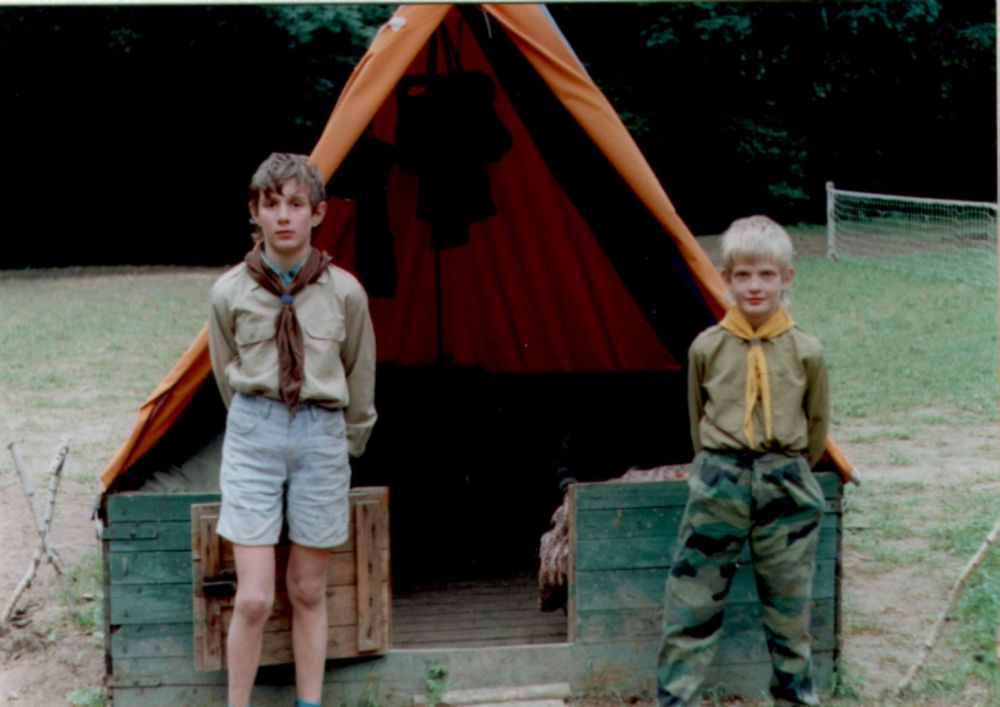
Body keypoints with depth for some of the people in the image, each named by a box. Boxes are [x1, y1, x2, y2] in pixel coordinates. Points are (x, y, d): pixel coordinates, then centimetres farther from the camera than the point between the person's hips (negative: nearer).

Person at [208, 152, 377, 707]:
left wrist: (348, 444, 18)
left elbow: (360, 379, 10)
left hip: (322, 436, 1)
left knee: (308, 593, 9)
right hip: (253, 435, -1)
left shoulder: (344, 292, -3)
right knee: (254, 598, -6)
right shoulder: (229, 292, -4)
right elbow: (227, 377, 11)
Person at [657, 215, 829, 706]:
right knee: (690, 608, 0)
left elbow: (817, 425, 11)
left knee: (789, 612, 11)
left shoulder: (806, 353, -2)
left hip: (787, 486, 0)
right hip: (719, 483, 0)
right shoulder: (707, 348, -2)